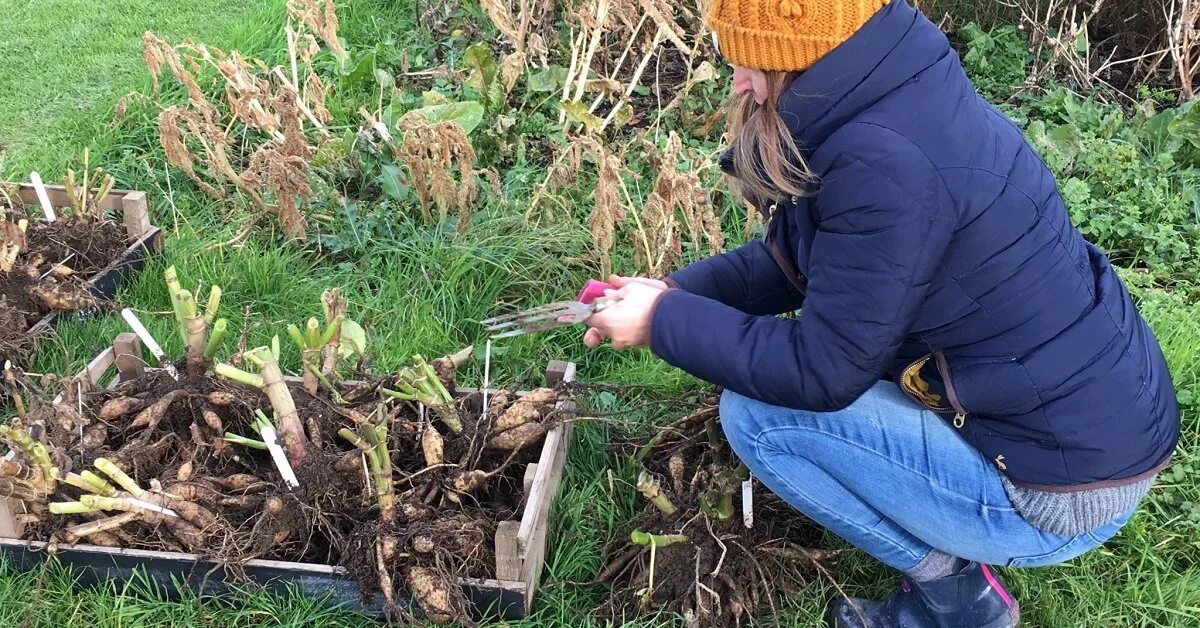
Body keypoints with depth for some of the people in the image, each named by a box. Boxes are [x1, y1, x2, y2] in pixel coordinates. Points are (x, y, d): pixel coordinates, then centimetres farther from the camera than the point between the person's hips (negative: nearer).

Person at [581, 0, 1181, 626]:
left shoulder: (887, 161, -28)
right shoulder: (897, 98, 2)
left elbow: (820, 374, -21)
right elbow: (790, 263, 12)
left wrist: (664, 322, -11)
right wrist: (674, 292, 2)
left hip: (1066, 492, -9)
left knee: (755, 414, -10)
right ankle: (954, 549, 17)